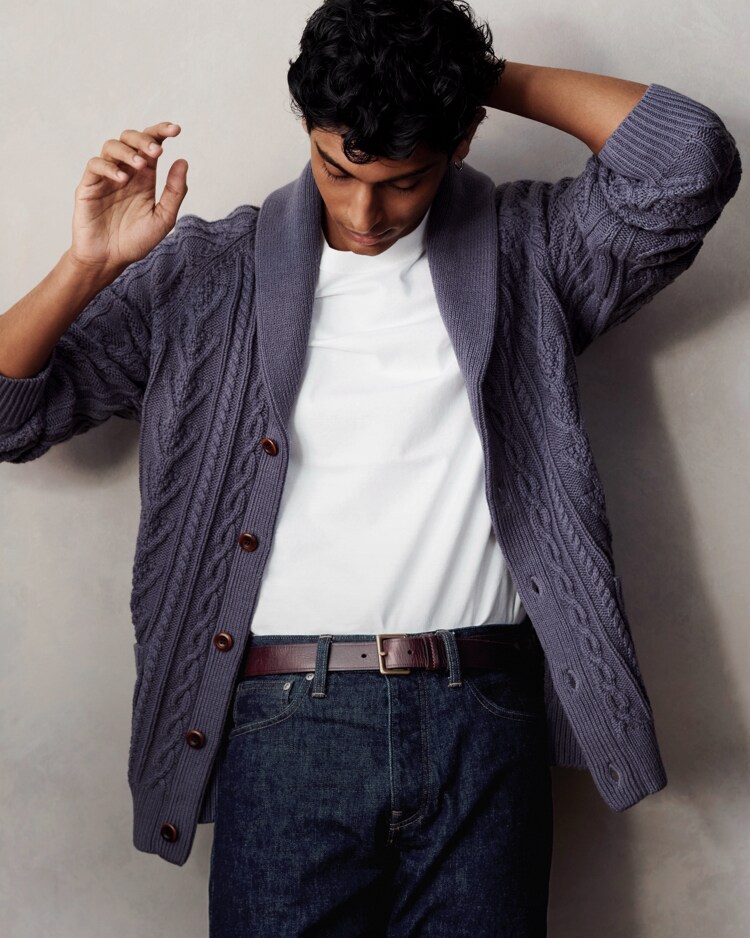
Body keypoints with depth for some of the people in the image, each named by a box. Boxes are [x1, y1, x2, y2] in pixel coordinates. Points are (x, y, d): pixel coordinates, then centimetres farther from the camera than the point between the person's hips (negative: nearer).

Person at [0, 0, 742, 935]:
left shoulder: (523, 249, 8)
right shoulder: (207, 273, 6)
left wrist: (495, 78, 1)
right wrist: (88, 266, -10)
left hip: (482, 719, 1)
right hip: (285, 719, 0)